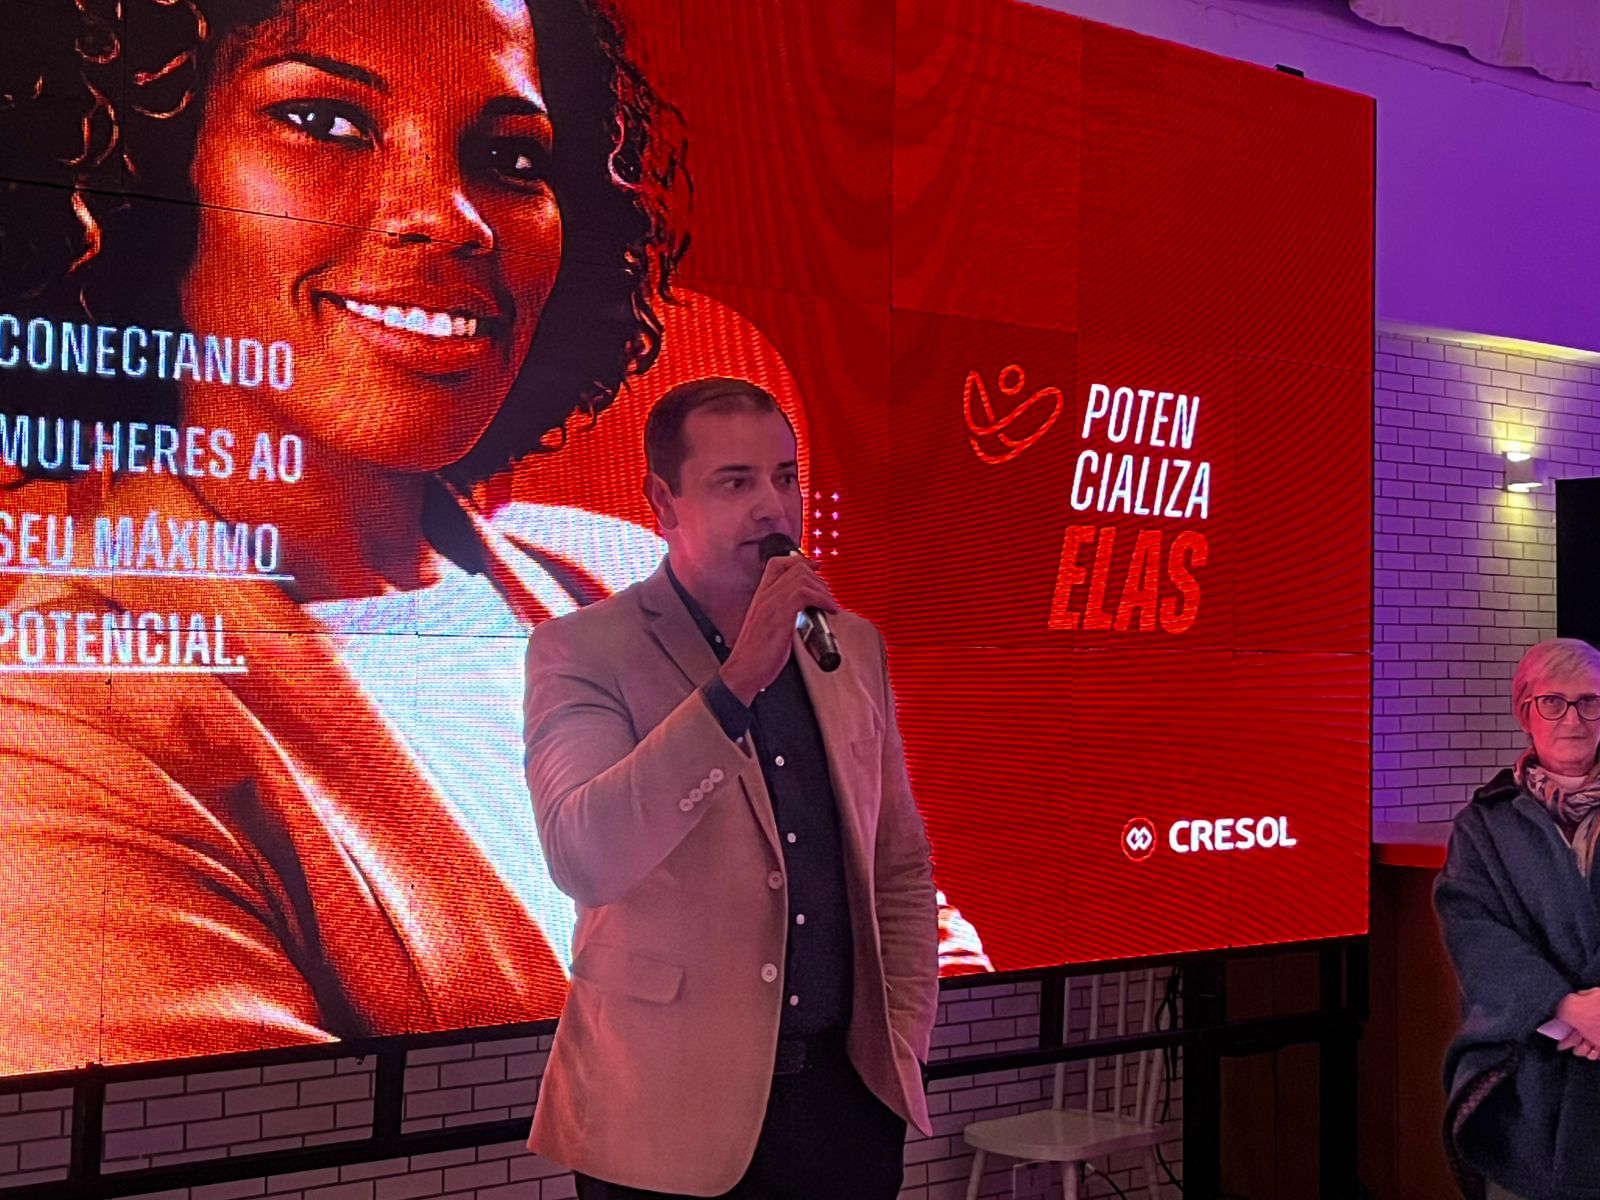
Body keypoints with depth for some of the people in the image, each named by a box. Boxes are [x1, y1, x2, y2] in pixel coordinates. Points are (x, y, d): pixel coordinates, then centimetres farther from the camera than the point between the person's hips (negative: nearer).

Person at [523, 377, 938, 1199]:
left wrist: (904, 1038, 5)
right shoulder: (582, 651, -8)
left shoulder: (853, 645, 7)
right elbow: (582, 859, -23)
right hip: (671, 1114, -4)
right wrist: (737, 681, -26)